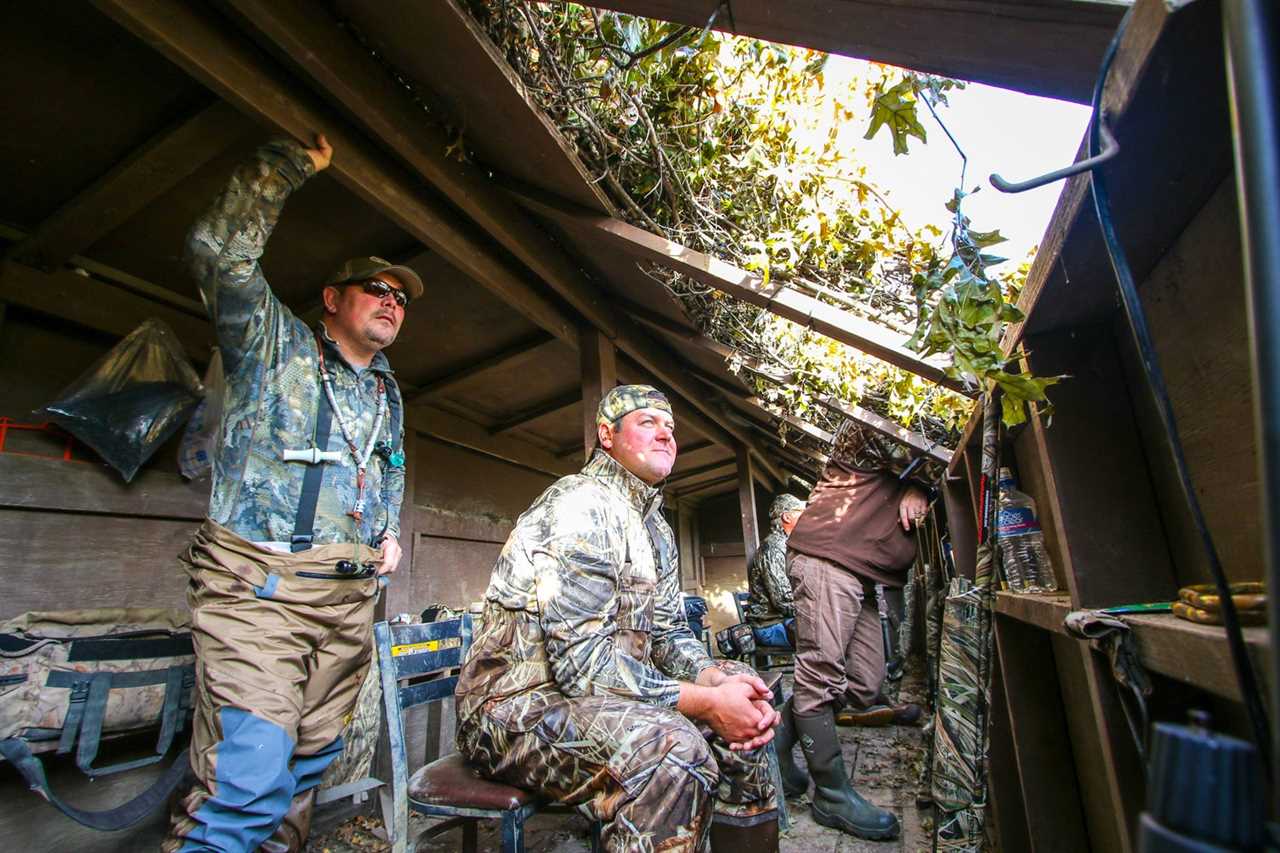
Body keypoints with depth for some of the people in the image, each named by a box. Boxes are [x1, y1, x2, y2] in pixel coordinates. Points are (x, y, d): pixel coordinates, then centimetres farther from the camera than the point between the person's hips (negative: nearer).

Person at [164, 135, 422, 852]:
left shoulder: (388, 394, 22)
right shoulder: (275, 341, 5)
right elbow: (220, 251, -10)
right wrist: (296, 162, -5)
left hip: (349, 597, 6)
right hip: (259, 584, -5)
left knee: (307, 773, 9)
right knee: (247, 781, -14)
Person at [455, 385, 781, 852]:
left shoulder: (656, 528, 12)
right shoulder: (582, 503, -20)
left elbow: (667, 631, 12)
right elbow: (581, 660, -27)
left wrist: (718, 679, -8)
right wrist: (707, 702, -23)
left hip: (605, 692, 10)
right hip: (519, 705, -9)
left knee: (745, 714, 7)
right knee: (673, 749, -34)